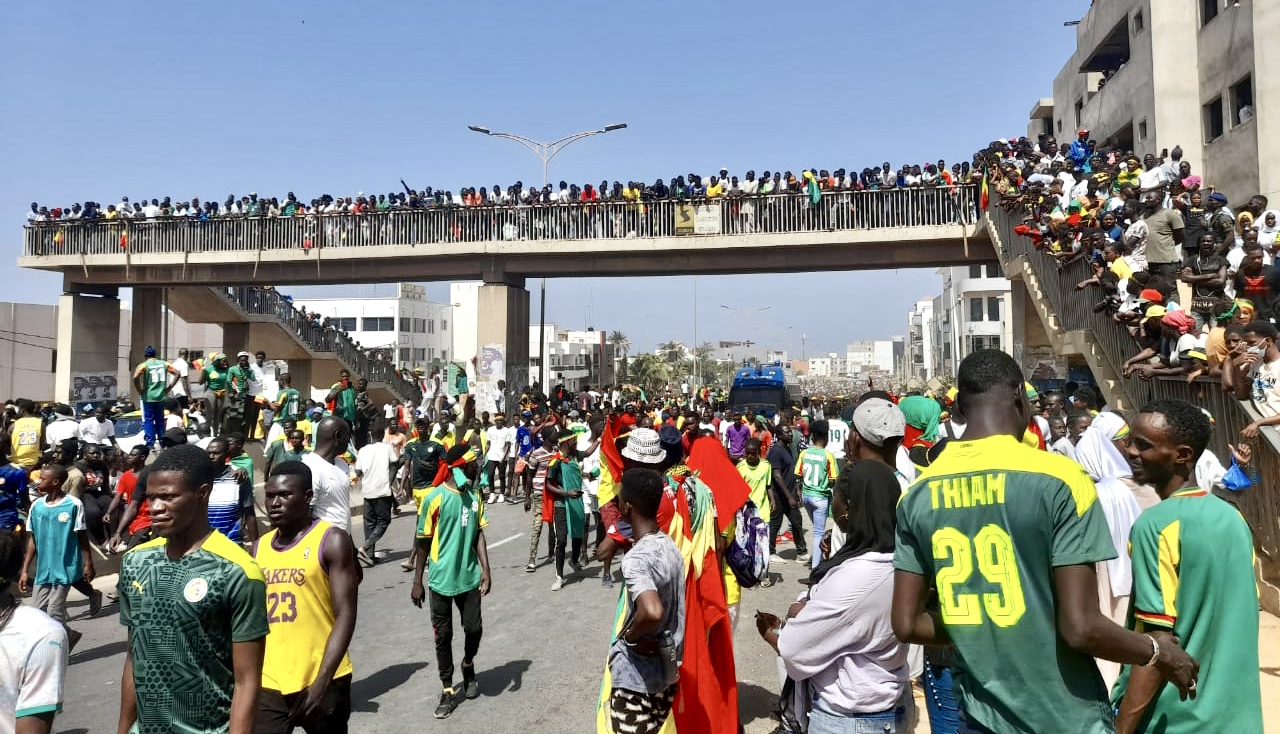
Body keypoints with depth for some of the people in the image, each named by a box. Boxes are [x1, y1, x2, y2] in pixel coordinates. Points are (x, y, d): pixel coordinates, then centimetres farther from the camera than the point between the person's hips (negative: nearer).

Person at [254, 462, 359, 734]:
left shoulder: (332, 541, -8)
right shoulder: (259, 547, 8)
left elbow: (345, 616, -12)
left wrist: (321, 681, -19)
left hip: (321, 680, -4)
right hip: (268, 682, 4)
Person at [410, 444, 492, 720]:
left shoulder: (474, 496, 3)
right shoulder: (435, 498, -12)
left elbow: (478, 534, 6)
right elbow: (424, 542, -6)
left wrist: (485, 570, -3)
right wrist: (417, 582, -3)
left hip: (469, 577, 4)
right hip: (442, 579, -3)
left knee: (474, 628, 6)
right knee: (443, 635, 7)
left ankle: (468, 665, 37)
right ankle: (448, 691, 21)